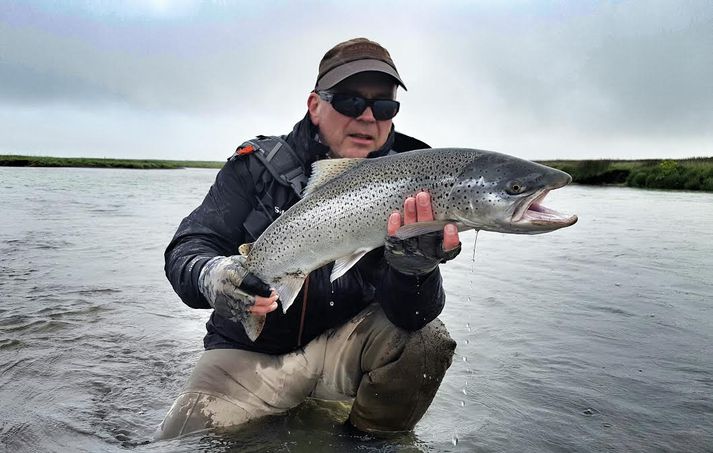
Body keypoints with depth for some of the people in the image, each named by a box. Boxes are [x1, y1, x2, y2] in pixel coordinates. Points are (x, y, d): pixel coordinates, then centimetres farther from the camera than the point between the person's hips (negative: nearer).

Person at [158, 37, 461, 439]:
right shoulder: (259, 166, -7)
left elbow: (407, 316, -17)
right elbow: (188, 247, -11)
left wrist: (413, 267, -41)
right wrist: (210, 275, -36)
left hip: (343, 346, 1)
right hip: (250, 351, 0)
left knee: (427, 339, -24)